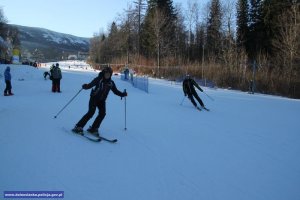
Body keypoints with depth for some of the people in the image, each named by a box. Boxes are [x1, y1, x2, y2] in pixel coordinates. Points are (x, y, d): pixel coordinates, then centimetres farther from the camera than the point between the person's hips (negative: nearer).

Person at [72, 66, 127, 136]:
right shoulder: (99, 79, -12)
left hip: (102, 100, 5)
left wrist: (123, 94, 2)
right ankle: (78, 127, -9)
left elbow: (115, 91, 12)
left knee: (102, 113, -11)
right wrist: (85, 86, -39)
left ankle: (93, 128, 1)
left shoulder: (111, 83, 1)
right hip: (94, 98, -5)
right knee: (91, 112, -17)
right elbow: (90, 85, -19)